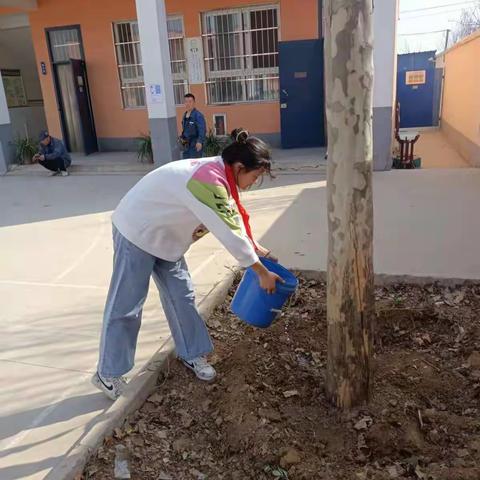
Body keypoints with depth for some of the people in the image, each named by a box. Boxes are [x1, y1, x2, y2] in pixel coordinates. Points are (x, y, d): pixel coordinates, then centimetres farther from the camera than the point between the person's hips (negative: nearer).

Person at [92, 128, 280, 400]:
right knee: (126, 305, 1)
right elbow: (230, 234, -31)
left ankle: (191, 354, 26)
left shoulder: (217, 173, -3)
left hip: (164, 236, 9)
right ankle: (107, 375, 16)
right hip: (137, 232, -9)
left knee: (181, 296, 11)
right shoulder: (209, 182, -33)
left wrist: (255, 247, 7)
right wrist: (263, 273, -21)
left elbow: (235, 217, 12)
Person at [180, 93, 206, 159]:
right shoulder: (184, 115, 13)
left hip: (196, 145, -8)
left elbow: (202, 130, -20)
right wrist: (182, 137, 11)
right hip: (186, 145, 8)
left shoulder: (198, 115, -13)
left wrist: (200, 141, -32)